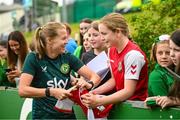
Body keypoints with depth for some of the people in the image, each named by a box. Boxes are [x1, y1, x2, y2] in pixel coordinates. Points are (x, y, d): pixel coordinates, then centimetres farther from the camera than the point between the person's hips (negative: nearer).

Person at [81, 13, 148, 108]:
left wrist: (99, 101, -29)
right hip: (121, 99, 7)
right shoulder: (112, 51, 5)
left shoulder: (133, 54, -20)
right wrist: (94, 92, 0)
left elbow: (128, 91, -22)